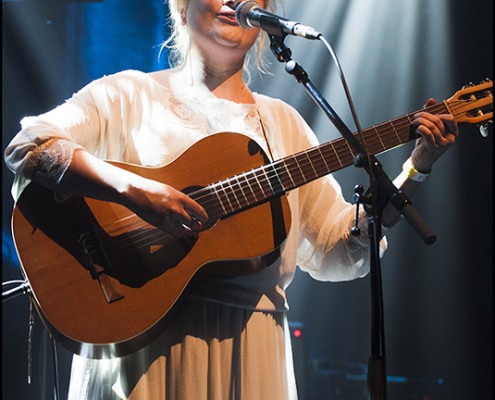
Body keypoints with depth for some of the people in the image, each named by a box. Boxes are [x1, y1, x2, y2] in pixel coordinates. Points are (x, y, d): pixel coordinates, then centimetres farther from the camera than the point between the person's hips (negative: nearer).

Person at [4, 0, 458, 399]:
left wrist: (416, 169, -1)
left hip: (249, 342, 3)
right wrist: (133, 189, -25)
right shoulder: (131, 95, 4)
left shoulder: (282, 123, 15)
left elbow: (338, 248, 10)